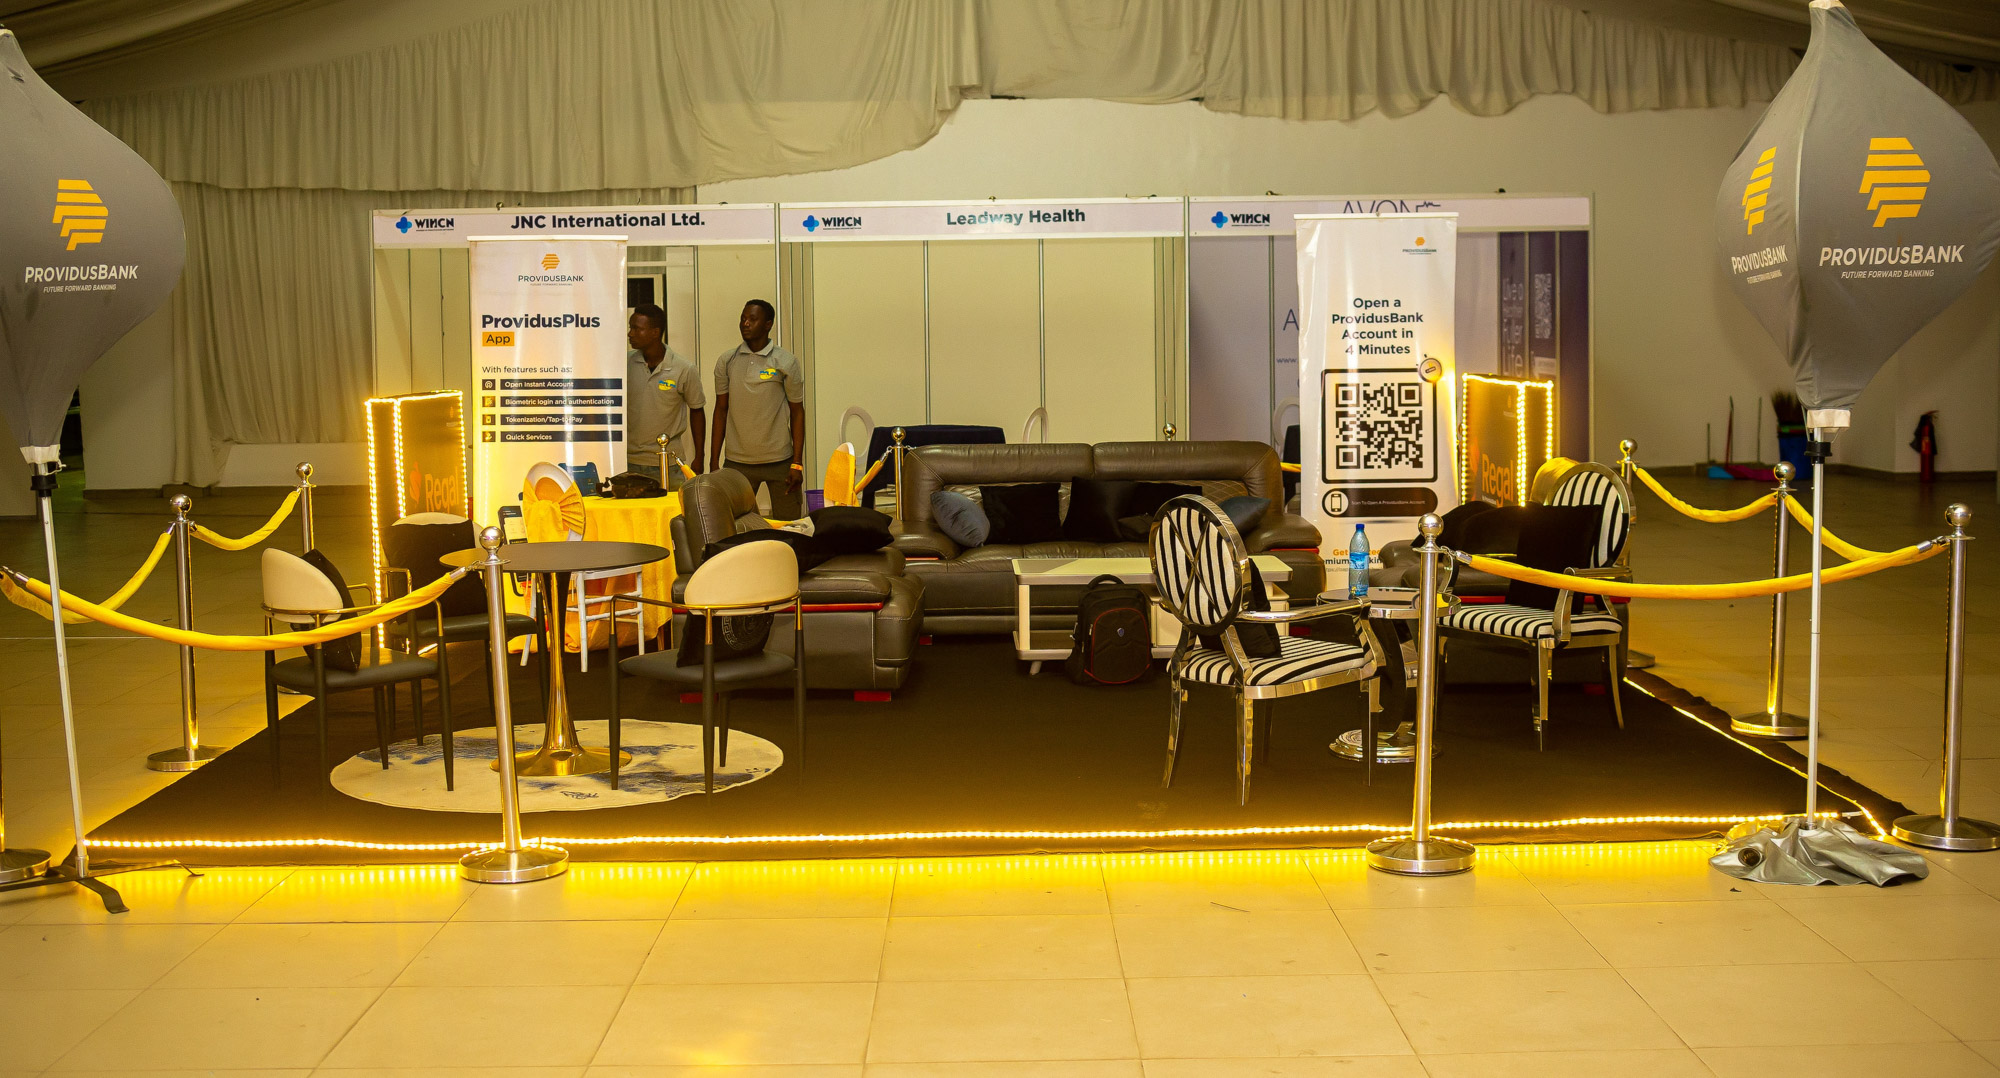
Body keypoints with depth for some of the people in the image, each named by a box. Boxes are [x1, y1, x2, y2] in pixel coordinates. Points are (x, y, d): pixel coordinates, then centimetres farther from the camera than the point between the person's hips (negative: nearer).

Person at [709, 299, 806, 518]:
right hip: (737, 462, 2)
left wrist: (797, 464, -5)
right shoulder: (726, 362, 6)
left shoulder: (786, 363, -1)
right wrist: (714, 461, 5)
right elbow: (721, 410, 9)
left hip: (779, 461, -2)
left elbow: (797, 412, 1)